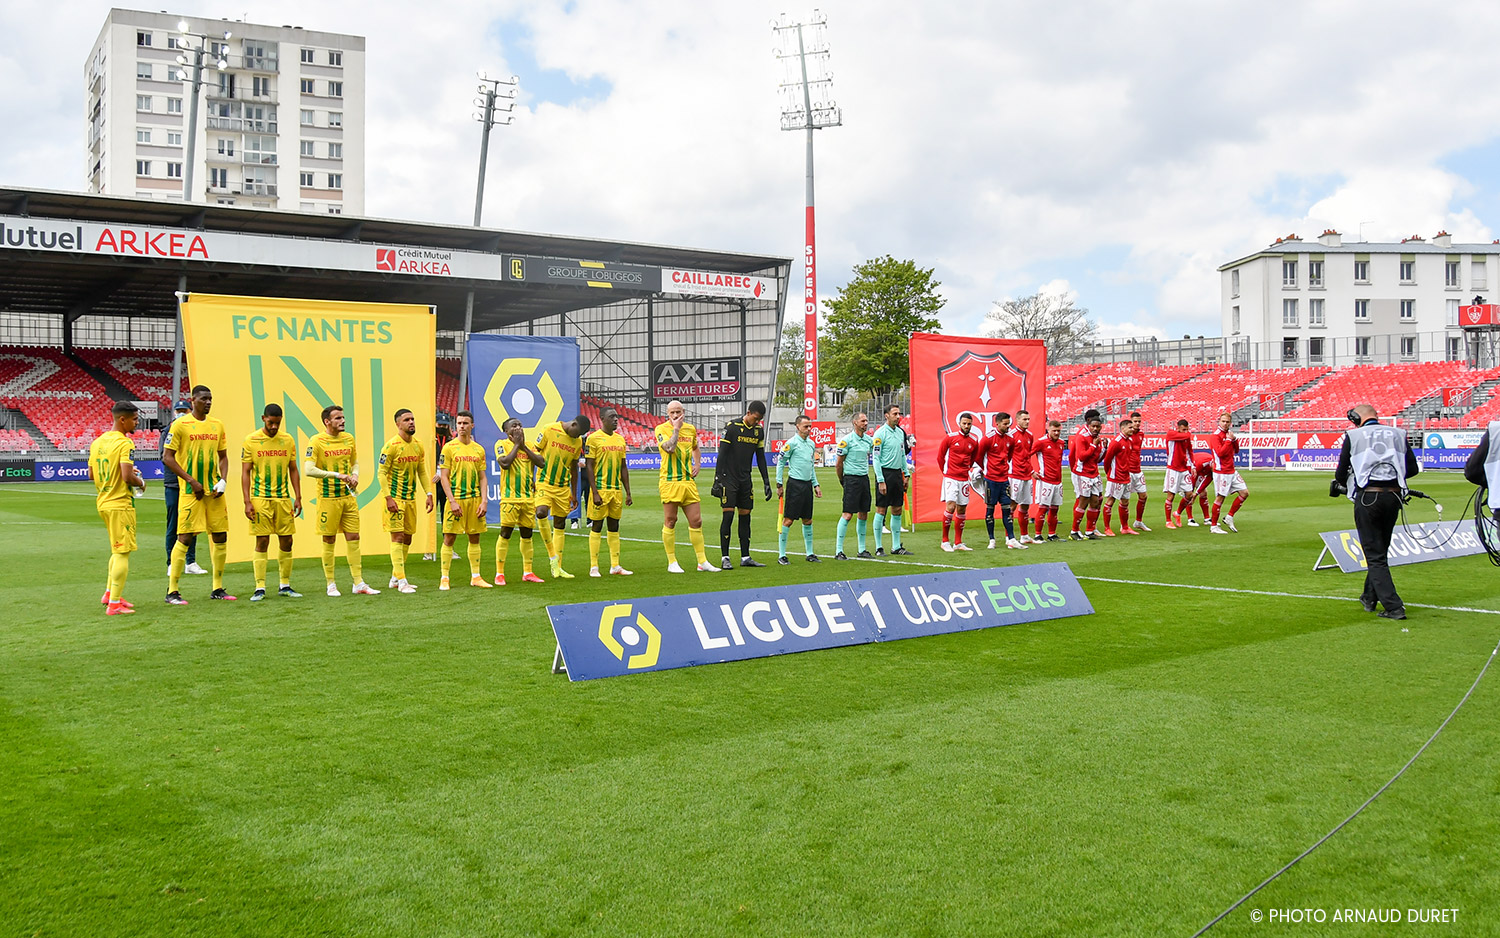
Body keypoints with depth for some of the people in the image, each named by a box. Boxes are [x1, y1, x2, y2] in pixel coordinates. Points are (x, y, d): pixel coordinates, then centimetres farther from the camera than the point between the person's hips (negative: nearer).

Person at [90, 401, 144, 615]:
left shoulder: (97, 442, 10)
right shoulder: (125, 443, -16)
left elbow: (91, 475, 15)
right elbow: (128, 476, -24)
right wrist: (141, 482, -5)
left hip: (103, 502, 9)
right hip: (120, 504, -9)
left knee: (118, 550, 22)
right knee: (122, 552, -4)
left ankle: (109, 594, 26)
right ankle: (114, 604, -4)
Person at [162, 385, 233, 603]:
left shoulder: (217, 425, 10)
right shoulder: (180, 425, -6)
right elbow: (167, 457, -7)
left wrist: (223, 481, 1)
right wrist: (191, 480, -14)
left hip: (214, 490, 6)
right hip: (191, 490, -6)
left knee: (220, 536, 7)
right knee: (185, 537, -6)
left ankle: (218, 589, 17)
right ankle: (172, 591, 1)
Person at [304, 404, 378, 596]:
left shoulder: (348, 439, 8)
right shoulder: (316, 441, -10)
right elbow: (308, 470, -19)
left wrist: (355, 475, 0)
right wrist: (336, 475, -25)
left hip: (348, 496, 5)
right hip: (328, 498, -5)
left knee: (353, 538, 5)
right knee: (329, 541, 3)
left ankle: (359, 583, 11)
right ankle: (331, 584, 14)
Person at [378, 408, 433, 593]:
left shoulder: (419, 446, 7)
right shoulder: (391, 445, -12)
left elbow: (422, 472, 14)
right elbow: (382, 473, -12)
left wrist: (429, 494, 7)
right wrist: (389, 498, -19)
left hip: (411, 499, 7)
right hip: (395, 499, -7)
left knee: (407, 539, 10)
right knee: (398, 537, -8)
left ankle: (395, 578, 21)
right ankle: (401, 581, -6)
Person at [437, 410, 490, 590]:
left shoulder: (479, 449, 10)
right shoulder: (449, 447, -2)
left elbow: (482, 477, 12)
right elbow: (444, 477, -5)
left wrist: (484, 501, 1)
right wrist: (452, 501, -13)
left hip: (475, 499, 4)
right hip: (456, 499, -4)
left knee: (474, 538, 8)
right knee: (449, 538, -2)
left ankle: (476, 577, 16)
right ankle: (444, 578, 4)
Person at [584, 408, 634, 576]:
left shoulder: (620, 439, 12)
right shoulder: (594, 438, -7)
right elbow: (589, 466, -10)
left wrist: (628, 492, 12)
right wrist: (595, 493, -16)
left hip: (617, 490, 6)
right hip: (600, 489, -6)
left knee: (614, 527, 9)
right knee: (597, 526, -1)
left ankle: (615, 566, 14)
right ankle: (594, 567, 4)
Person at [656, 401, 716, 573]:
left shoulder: (691, 428, 11)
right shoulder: (661, 429, -5)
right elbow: (669, 448, -23)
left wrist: (697, 465, 15)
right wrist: (676, 428, -15)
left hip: (688, 481, 5)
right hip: (670, 482, -5)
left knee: (696, 521, 5)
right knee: (670, 521, 0)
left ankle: (702, 562, 13)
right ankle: (672, 563, 10)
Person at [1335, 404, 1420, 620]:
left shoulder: (1353, 435, 1)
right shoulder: (1398, 434, 10)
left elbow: (1340, 475, 2)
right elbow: (1413, 469, 10)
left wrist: (1351, 484, 24)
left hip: (1367, 498, -4)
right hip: (1393, 496, 4)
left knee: (1375, 556, 0)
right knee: (1380, 551, 20)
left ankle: (1393, 607, -9)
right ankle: (1370, 598, 33)